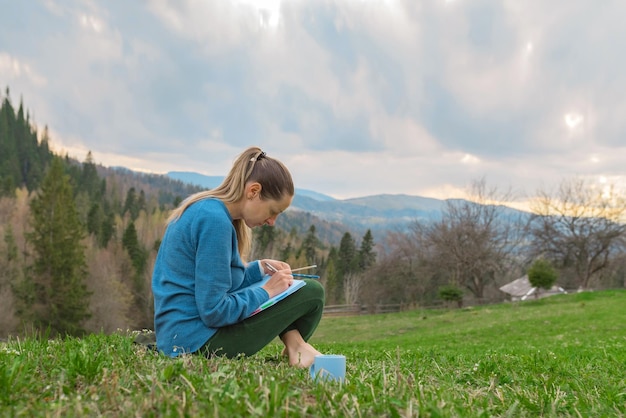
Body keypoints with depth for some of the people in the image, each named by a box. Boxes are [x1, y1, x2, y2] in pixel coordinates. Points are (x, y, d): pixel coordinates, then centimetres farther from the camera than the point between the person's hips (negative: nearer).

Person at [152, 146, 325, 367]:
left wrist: (261, 268, 6)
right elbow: (214, 312, -23)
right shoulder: (215, 220, -21)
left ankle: (293, 340, 7)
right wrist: (267, 291, -10)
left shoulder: (200, 207, 8)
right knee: (312, 292, -7)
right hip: (199, 340, -10)